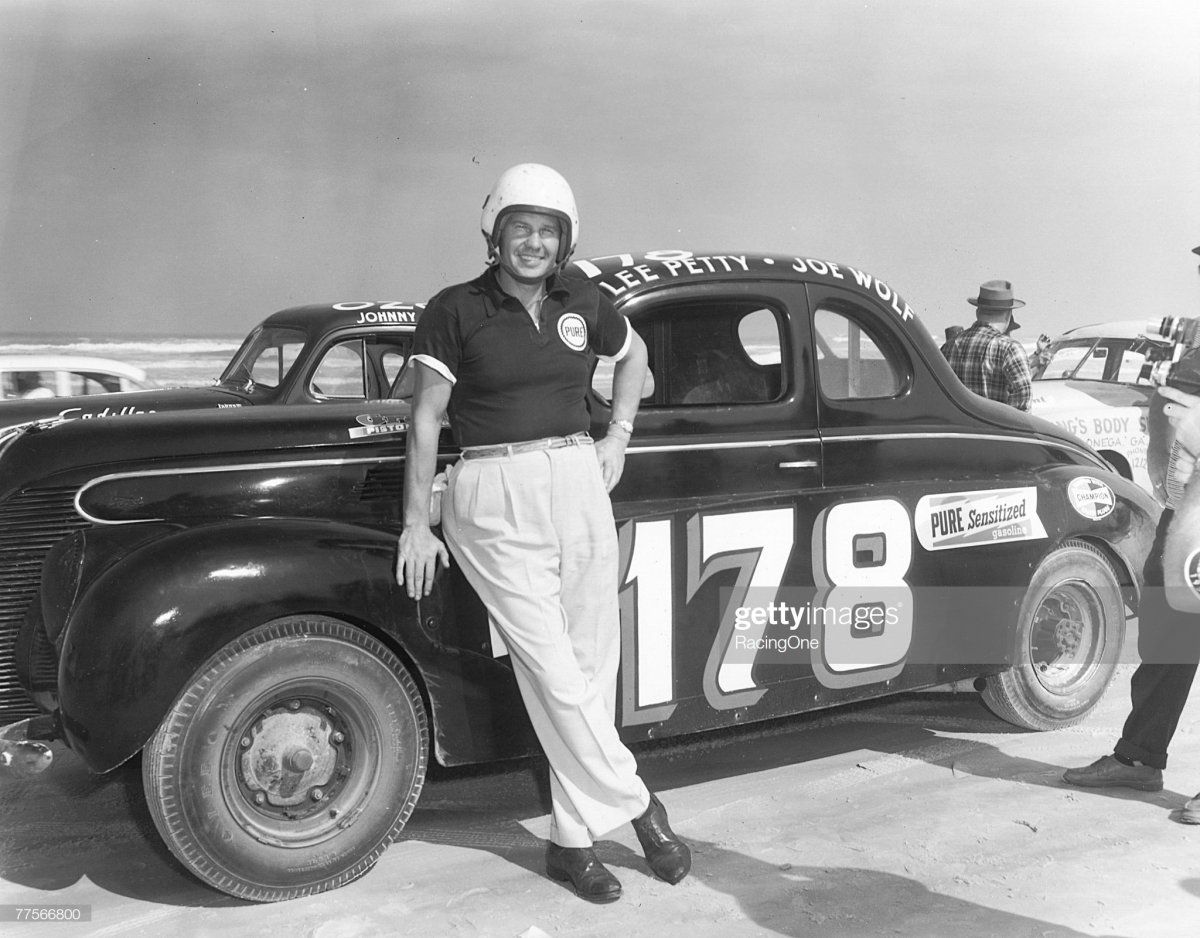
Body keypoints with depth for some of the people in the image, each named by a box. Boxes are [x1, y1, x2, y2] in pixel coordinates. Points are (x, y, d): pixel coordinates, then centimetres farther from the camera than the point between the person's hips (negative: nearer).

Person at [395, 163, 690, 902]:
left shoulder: (585, 303, 7)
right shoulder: (456, 310, -3)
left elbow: (635, 353, 26)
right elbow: (427, 418, -1)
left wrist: (618, 438, 14)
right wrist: (416, 526, -3)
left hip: (579, 485, 4)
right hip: (492, 499, -4)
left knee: (593, 665, 5)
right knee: (552, 671, -9)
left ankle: (574, 839, 17)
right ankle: (636, 804, 10)